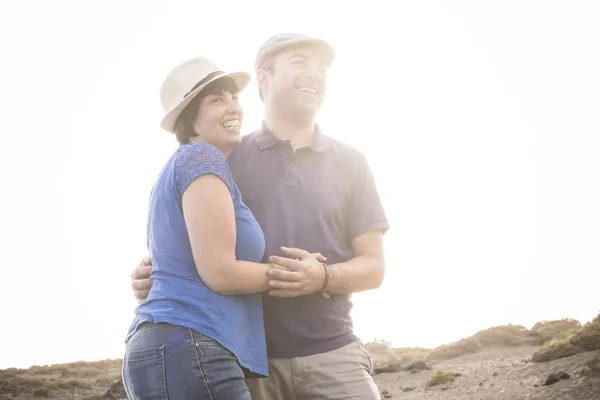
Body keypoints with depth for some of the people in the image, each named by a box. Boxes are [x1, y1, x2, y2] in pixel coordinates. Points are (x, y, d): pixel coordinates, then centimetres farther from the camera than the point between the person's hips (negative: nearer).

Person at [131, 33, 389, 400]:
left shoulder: (350, 163, 10)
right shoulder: (229, 160, 7)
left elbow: (373, 267, 6)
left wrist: (323, 278, -15)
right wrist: (152, 272, -9)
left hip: (332, 357, 1)